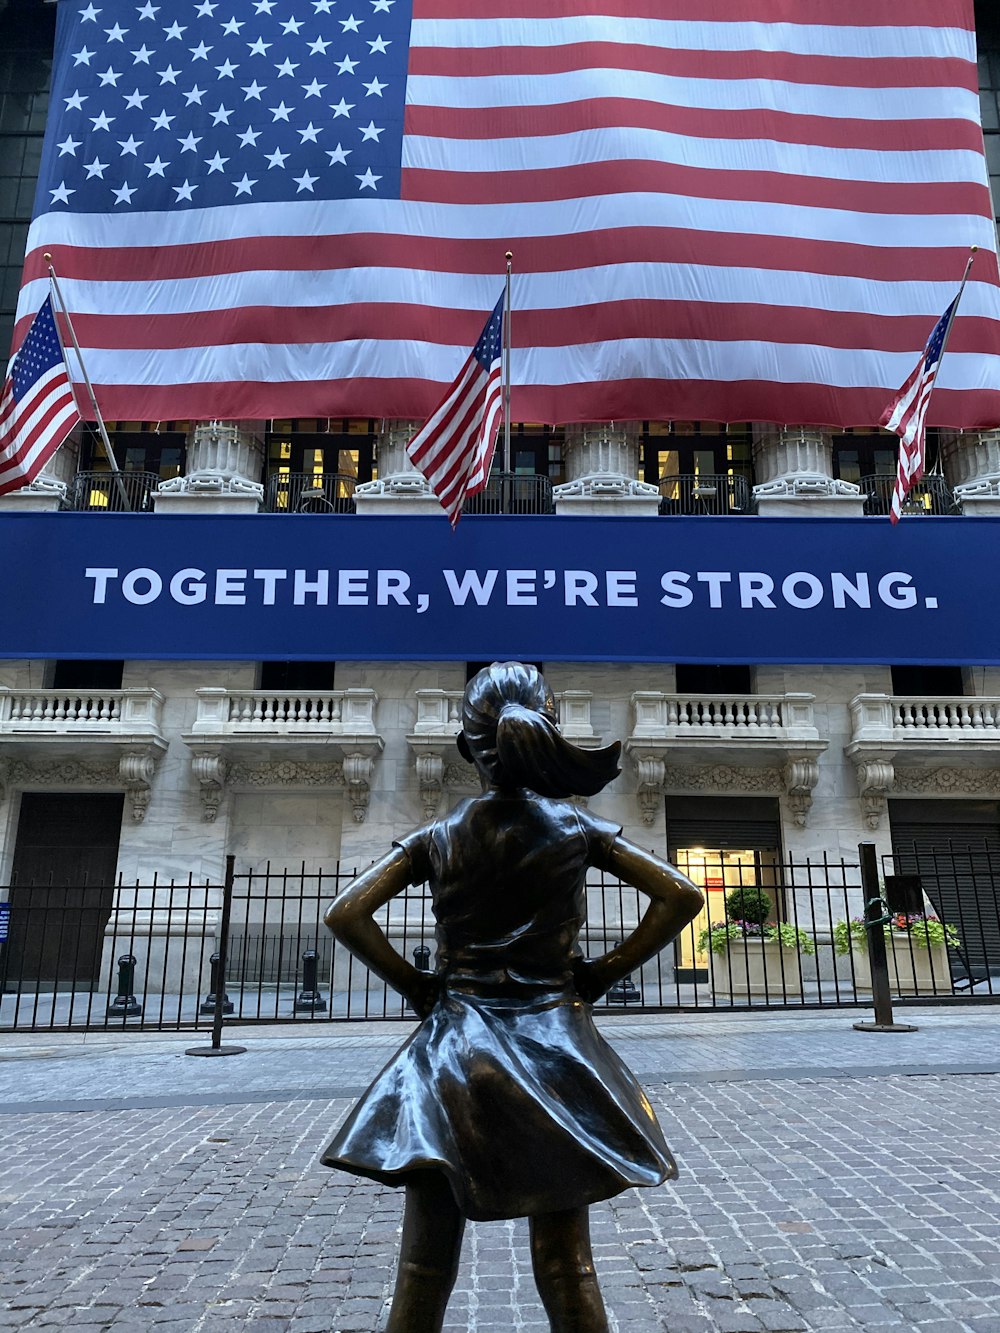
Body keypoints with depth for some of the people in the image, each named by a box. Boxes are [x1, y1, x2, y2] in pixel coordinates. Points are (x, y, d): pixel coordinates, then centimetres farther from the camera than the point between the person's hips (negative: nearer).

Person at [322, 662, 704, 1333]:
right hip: (555, 1045, 0)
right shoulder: (577, 828, -1)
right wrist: (602, 974, 2)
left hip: (452, 1053, 0)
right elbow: (681, 895, -2)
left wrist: (415, 984, 3)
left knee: (424, 1268, 10)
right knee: (566, 1268, 9)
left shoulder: (436, 836, 0)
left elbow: (346, 914, -3)